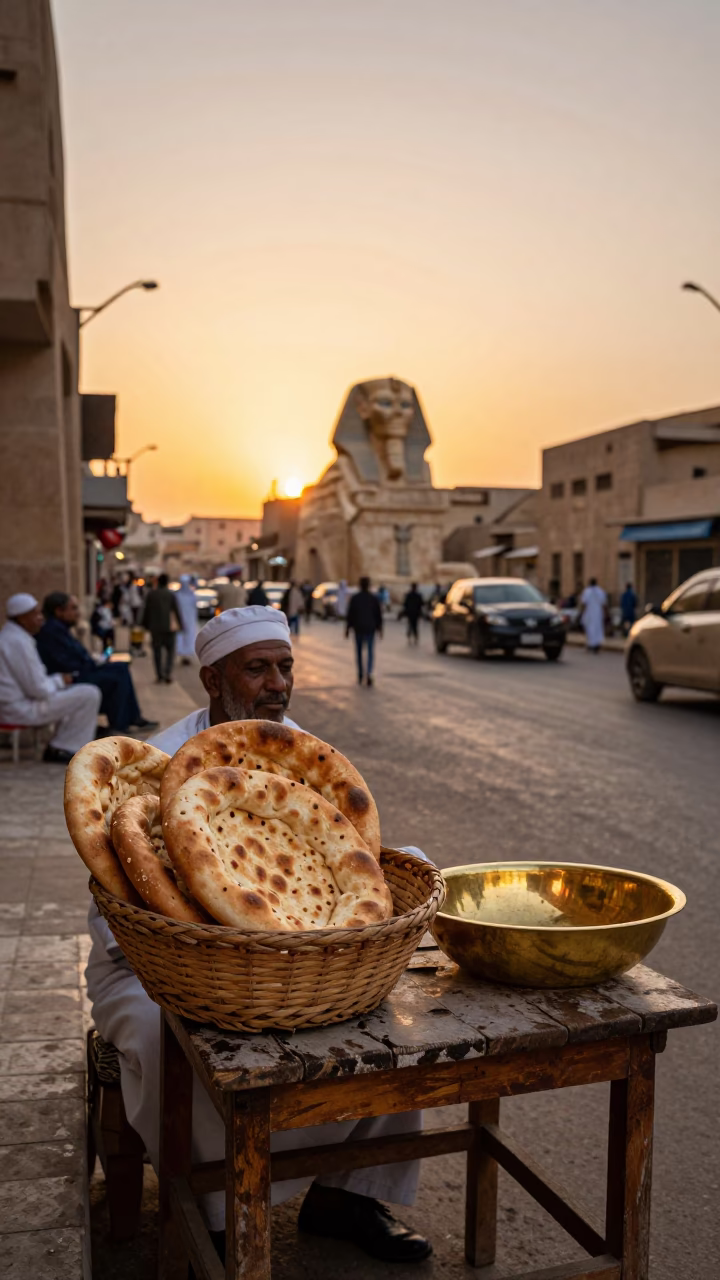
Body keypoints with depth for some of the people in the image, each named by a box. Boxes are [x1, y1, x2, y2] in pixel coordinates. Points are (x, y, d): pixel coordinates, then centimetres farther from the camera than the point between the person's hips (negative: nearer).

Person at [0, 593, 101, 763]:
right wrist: (59, 681, -3)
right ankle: (61, 749, -1)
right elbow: (37, 689, -22)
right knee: (90, 695, -11)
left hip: (15, 704, 11)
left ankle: (58, 747, 17)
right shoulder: (19, 642, -20)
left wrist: (56, 680, 8)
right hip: (22, 709, -11)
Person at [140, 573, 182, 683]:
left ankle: (159, 676, 6)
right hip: (169, 626, -1)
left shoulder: (150, 594, 1)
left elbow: (146, 611, 4)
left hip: (155, 627, 1)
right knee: (170, 650, 6)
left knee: (157, 651, 7)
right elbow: (176, 611, -2)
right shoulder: (171, 594, -3)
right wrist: (180, 625, 5)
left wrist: (146, 625, 13)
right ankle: (168, 673, -10)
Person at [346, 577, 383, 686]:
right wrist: (379, 628, 9)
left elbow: (350, 614, -5)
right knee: (370, 651, 3)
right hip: (370, 628, 0)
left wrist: (348, 628, 2)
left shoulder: (355, 598, -6)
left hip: (358, 628, 0)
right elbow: (378, 614, -1)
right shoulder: (374, 598, -4)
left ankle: (360, 675, 20)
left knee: (359, 651, 14)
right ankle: (369, 674, -17)